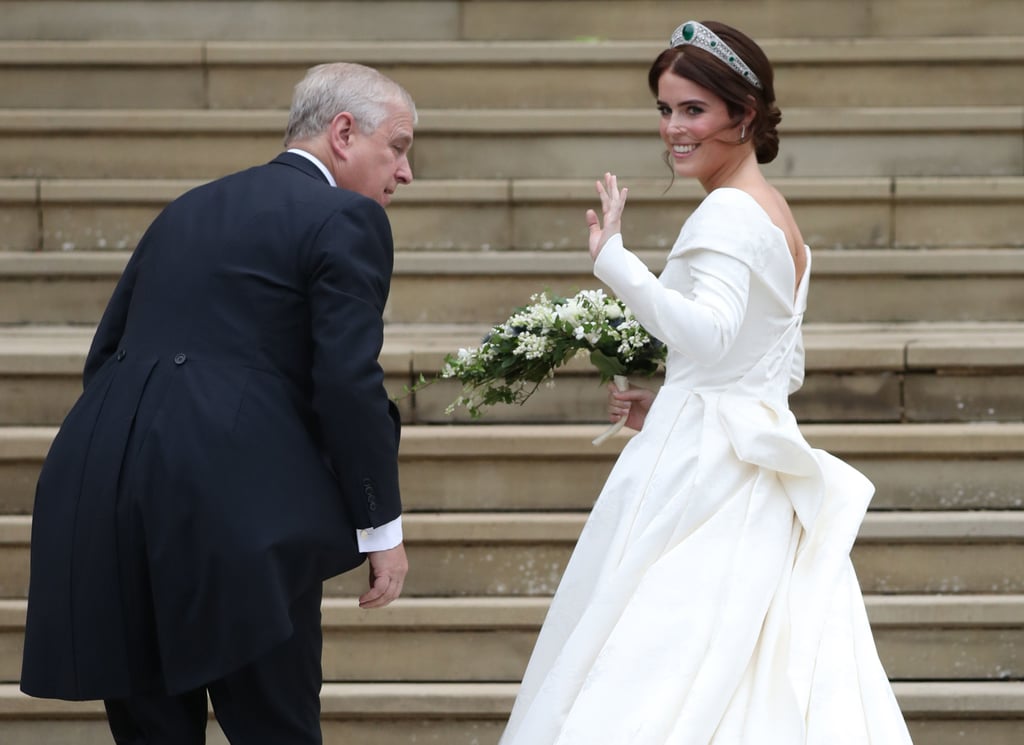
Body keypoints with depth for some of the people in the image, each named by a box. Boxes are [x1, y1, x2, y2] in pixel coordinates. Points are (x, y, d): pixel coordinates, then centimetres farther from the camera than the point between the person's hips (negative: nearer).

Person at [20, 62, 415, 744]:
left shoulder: (188, 210, 23)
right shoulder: (345, 220, 0)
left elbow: (106, 353, 22)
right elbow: (349, 383, -8)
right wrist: (383, 527, -1)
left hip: (100, 495, 7)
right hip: (234, 502, -7)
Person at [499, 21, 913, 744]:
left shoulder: (728, 212, -12)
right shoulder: (778, 215, 17)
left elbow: (708, 335, -29)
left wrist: (616, 260, -30)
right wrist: (666, 403, 17)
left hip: (704, 467, -10)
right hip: (755, 467, 10)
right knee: (759, 686, 8)